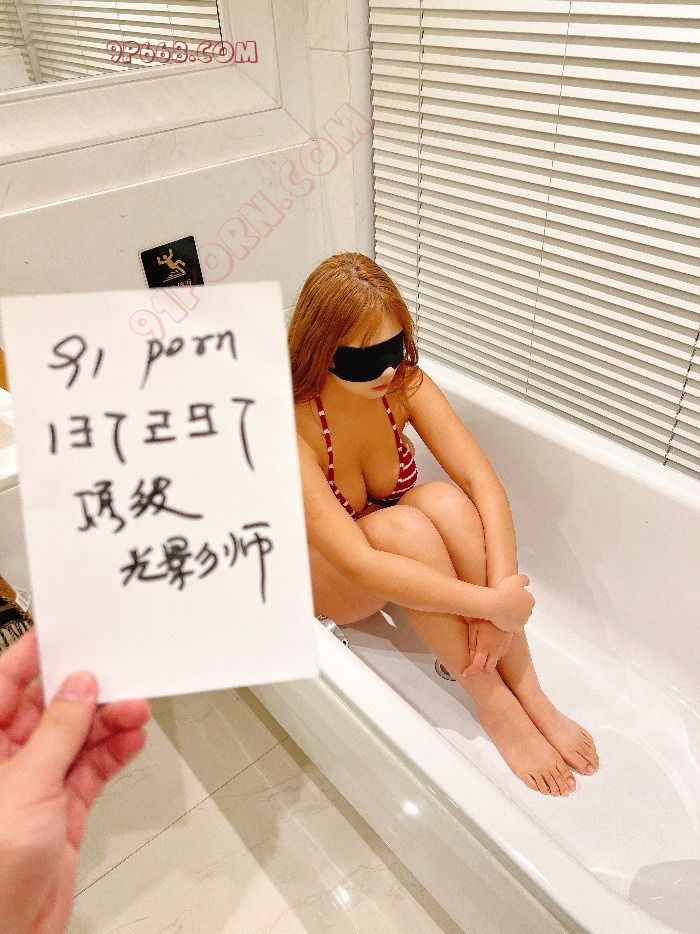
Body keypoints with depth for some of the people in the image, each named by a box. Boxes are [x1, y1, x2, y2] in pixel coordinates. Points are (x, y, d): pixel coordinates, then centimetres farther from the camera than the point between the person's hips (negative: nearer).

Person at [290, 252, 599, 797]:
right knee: (404, 527, -36)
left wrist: (500, 593, -34)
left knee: (446, 501, -30)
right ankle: (494, 707, -19)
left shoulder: (403, 384, -17)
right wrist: (492, 604, -38)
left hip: (394, 550, 4)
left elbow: (483, 482, -22)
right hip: (322, 576, -4)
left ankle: (529, 695, -19)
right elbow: (359, 566, -39)